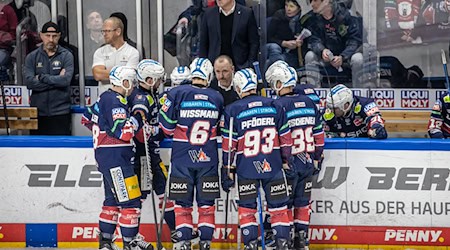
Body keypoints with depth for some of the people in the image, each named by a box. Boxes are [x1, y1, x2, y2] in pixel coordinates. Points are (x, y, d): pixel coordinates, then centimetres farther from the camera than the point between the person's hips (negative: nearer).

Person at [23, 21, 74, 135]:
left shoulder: (66, 56, 3)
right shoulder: (31, 57, 7)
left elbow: (66, 79, -13)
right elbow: (29, 82, -8)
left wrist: (41, 77, -7)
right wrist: (57, 80, -10)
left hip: (60, 112, -2)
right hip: (38, 113, 2)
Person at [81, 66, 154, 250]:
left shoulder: (105, 98, 14)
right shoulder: (116, 101, -16)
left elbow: (87, 118, 25)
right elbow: (124, 132, -24)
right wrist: (137, 118, -12)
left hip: (104, 155, 11)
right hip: (114, 156, -11)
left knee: (113, 199, 17)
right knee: (130, 199, -8)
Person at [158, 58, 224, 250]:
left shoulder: (177, 94, -10)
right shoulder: (217, 98, 0)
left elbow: (166, 126, -6)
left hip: (182, 157, -2)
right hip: (208, 159, 2)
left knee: (183, 202, 7)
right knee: (206, 202, 10)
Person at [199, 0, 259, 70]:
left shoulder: (247, 13, -1)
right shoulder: (209, 14, 6)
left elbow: (254, 42, 0)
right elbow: (203, 43, 10)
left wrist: (250, 66, -7)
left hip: (240, 66, -2)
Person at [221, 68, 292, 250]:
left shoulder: (232, 110, -4)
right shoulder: (275, 106, 2)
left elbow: (229, 145, -3)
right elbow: (285, 138, 7)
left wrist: (227, 170, 4)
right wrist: (285, 161, 17)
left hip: (246, 169, -2)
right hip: (273, 167, 2)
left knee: (247, 208, 9)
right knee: (278, 207, 8)